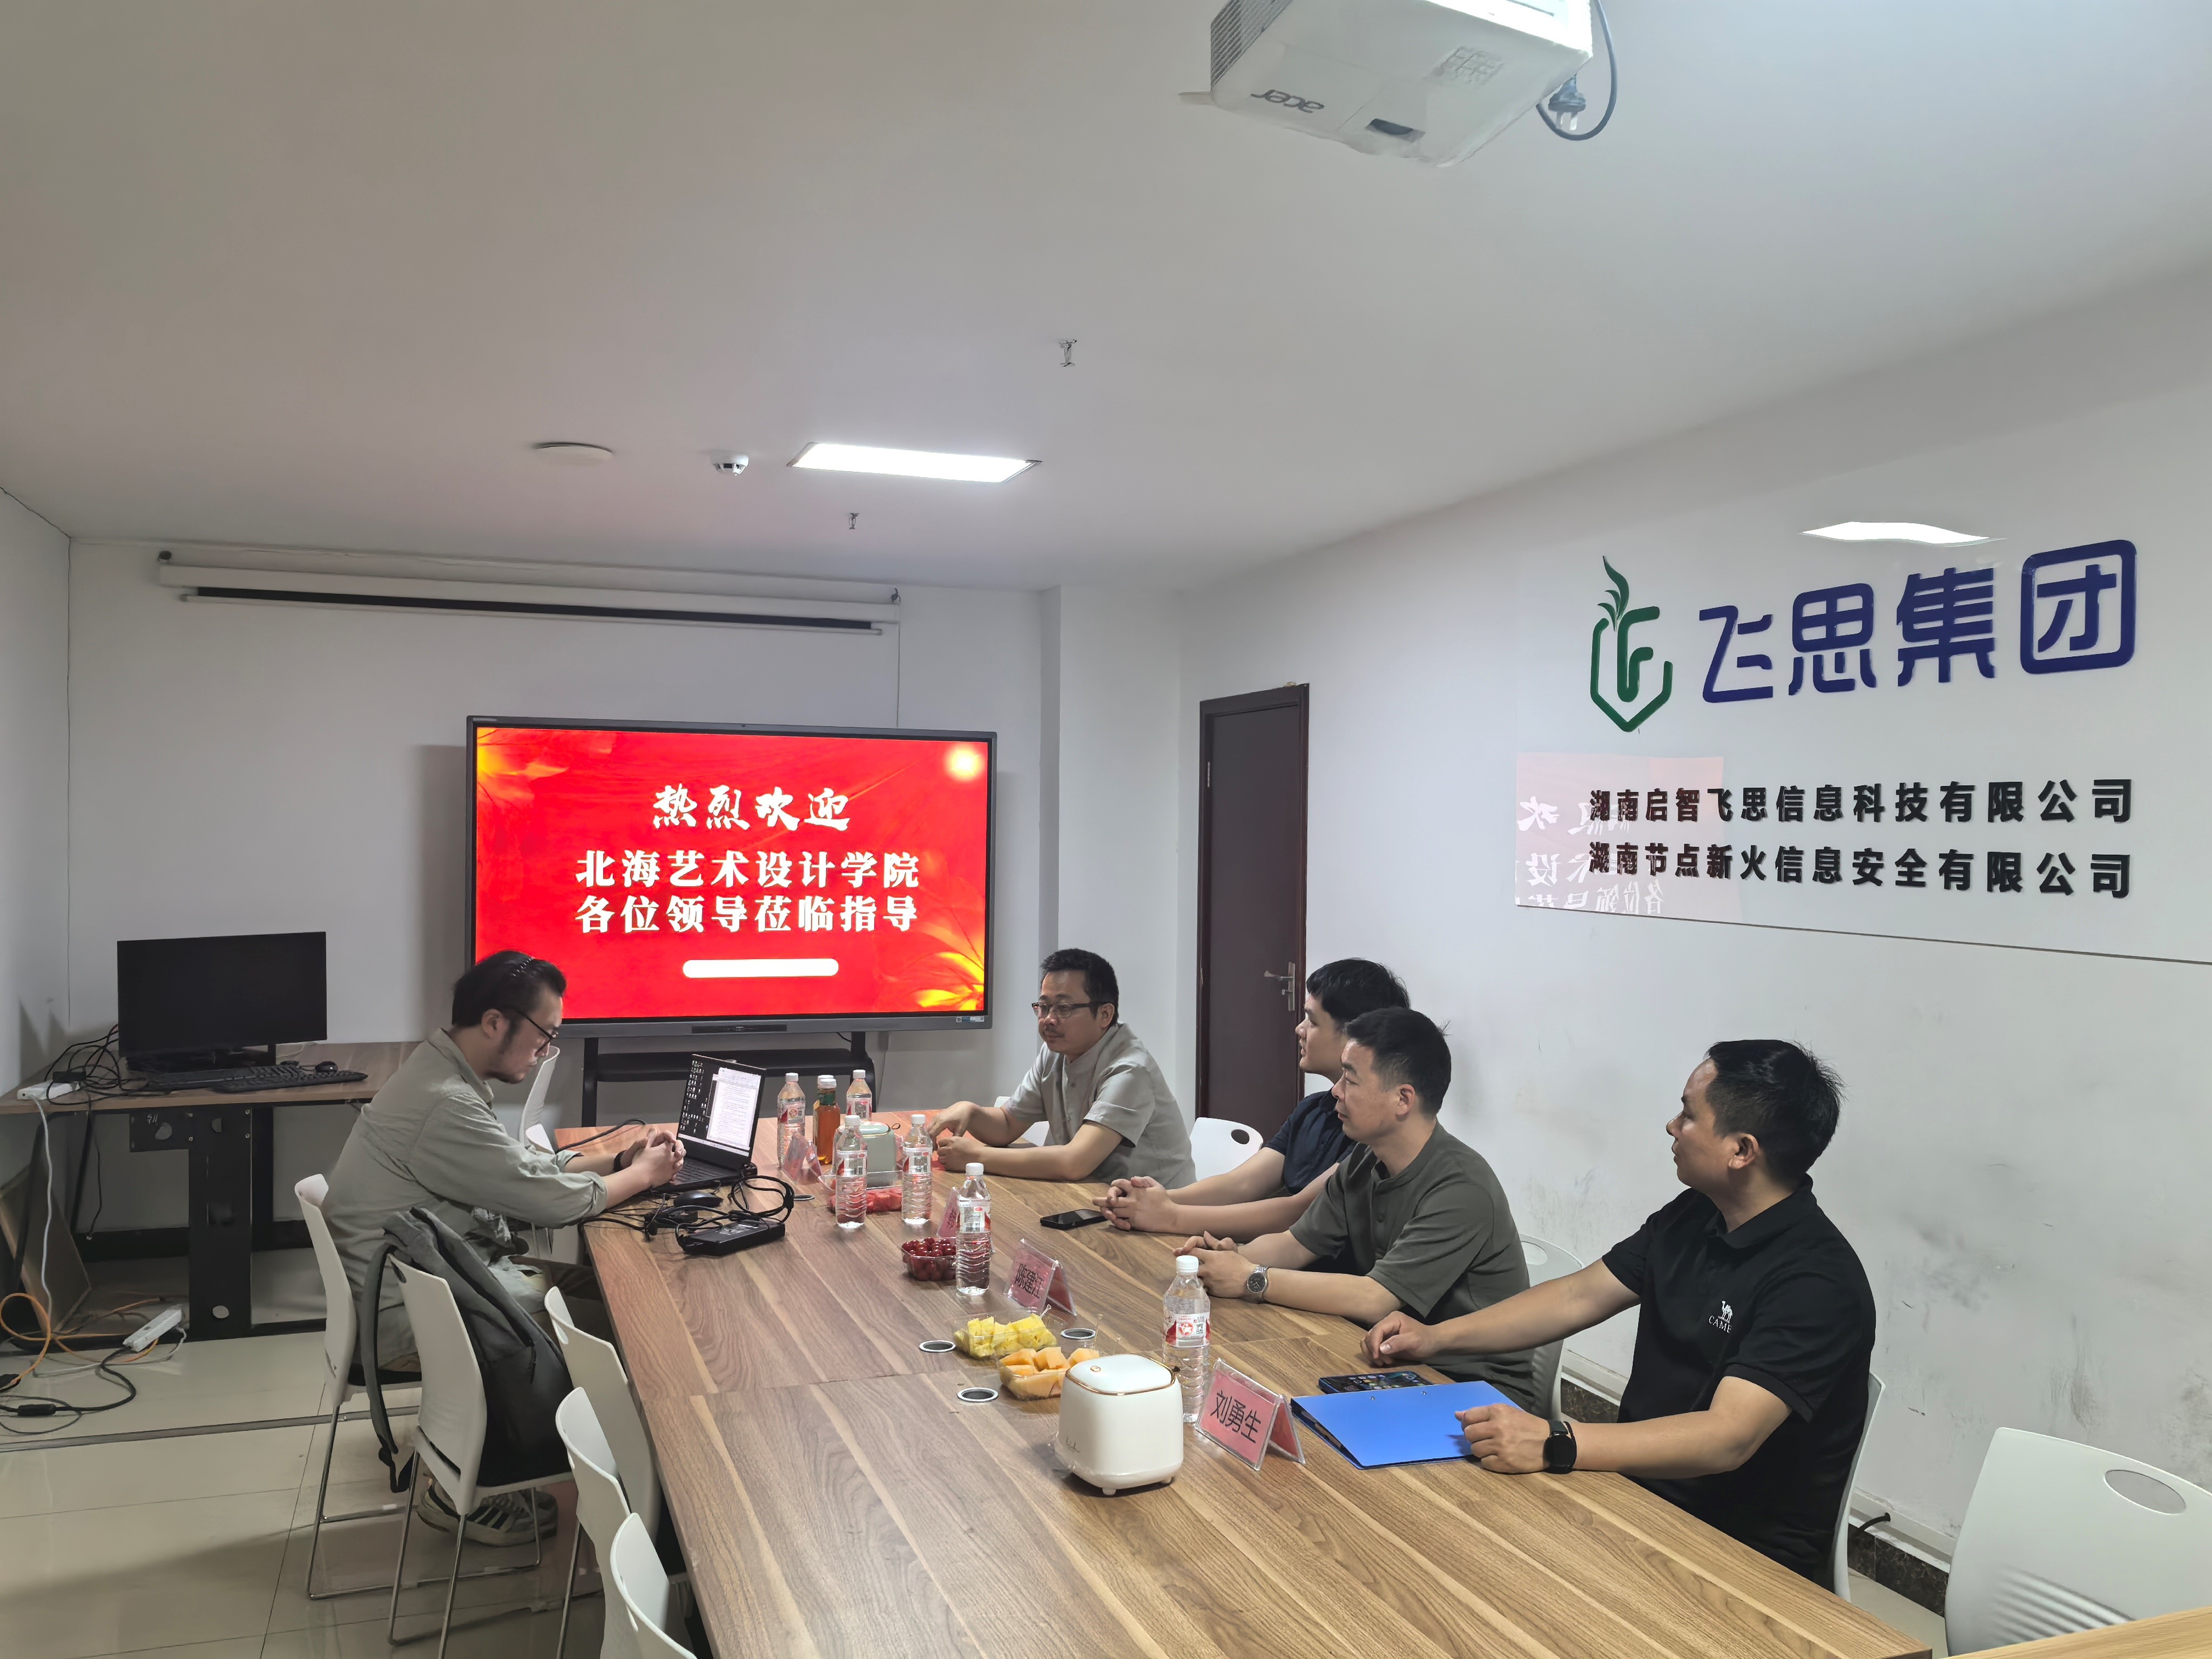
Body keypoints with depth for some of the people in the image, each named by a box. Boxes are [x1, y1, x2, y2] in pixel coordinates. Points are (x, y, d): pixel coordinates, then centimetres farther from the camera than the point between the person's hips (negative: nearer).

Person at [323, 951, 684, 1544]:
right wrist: (641, 1176, -5)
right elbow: (554, 1202, -21)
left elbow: (524, 1166, 16)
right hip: (402, 1317, -10)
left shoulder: (440, 1072, 7)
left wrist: (616, 1156, 5)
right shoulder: (446, 1106, -27)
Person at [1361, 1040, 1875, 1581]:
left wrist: (1554, 1445, -41)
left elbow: (1727, 1438, -32)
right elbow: (1581, 1296, 10)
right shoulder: (1694, 1217, 5)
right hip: (1639, 1483, 8)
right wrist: (1438, 1336, 1)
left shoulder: (1819, 1282, -22)